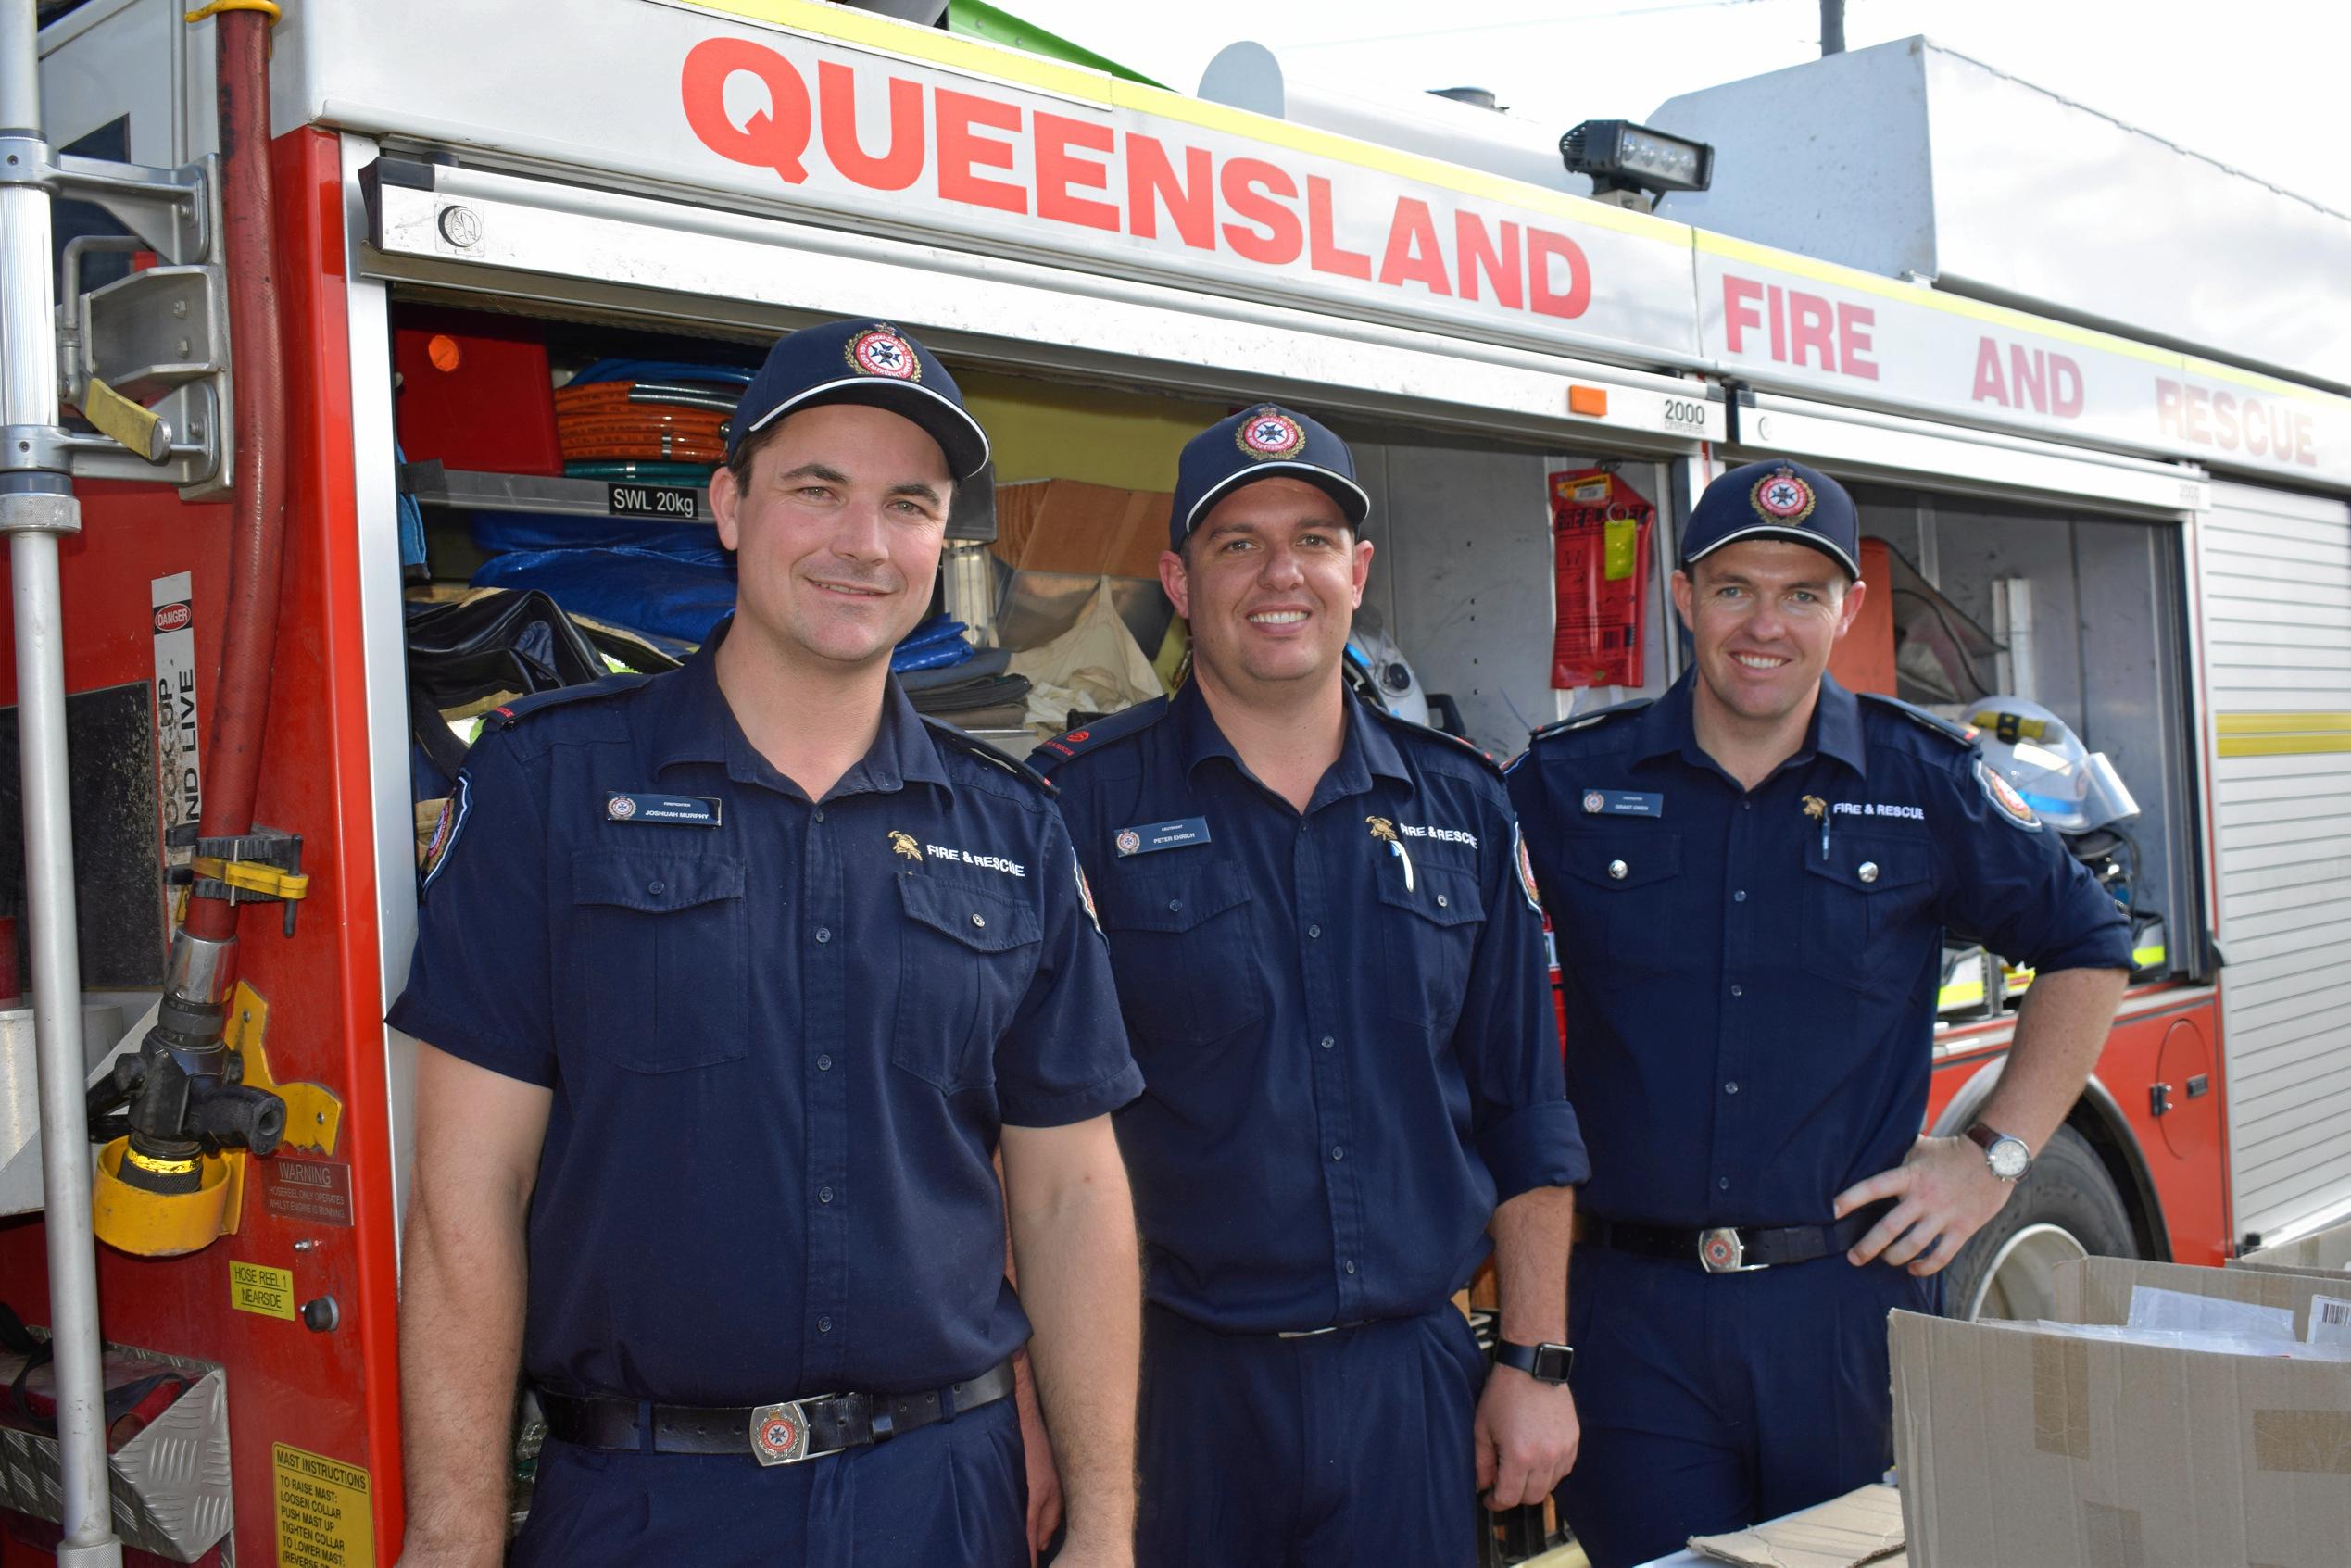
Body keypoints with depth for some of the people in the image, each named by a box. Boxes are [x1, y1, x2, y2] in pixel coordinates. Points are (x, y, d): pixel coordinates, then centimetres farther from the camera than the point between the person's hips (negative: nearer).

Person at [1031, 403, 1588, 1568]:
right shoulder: (1083, 802, -5)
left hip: (1413, 1381, 3)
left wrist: (1536, 1361, 7)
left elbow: (1525, 1111, 11)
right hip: (1173, 1383, -3)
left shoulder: (1462, 804, 7)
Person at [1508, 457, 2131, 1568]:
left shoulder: (1926, 783, 2)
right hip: (1636, 1314, 0)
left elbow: (2086, 947, 13)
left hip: (1849, 1308, 1)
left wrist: (1998, 1153, 5)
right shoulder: (1568, 783, 1)